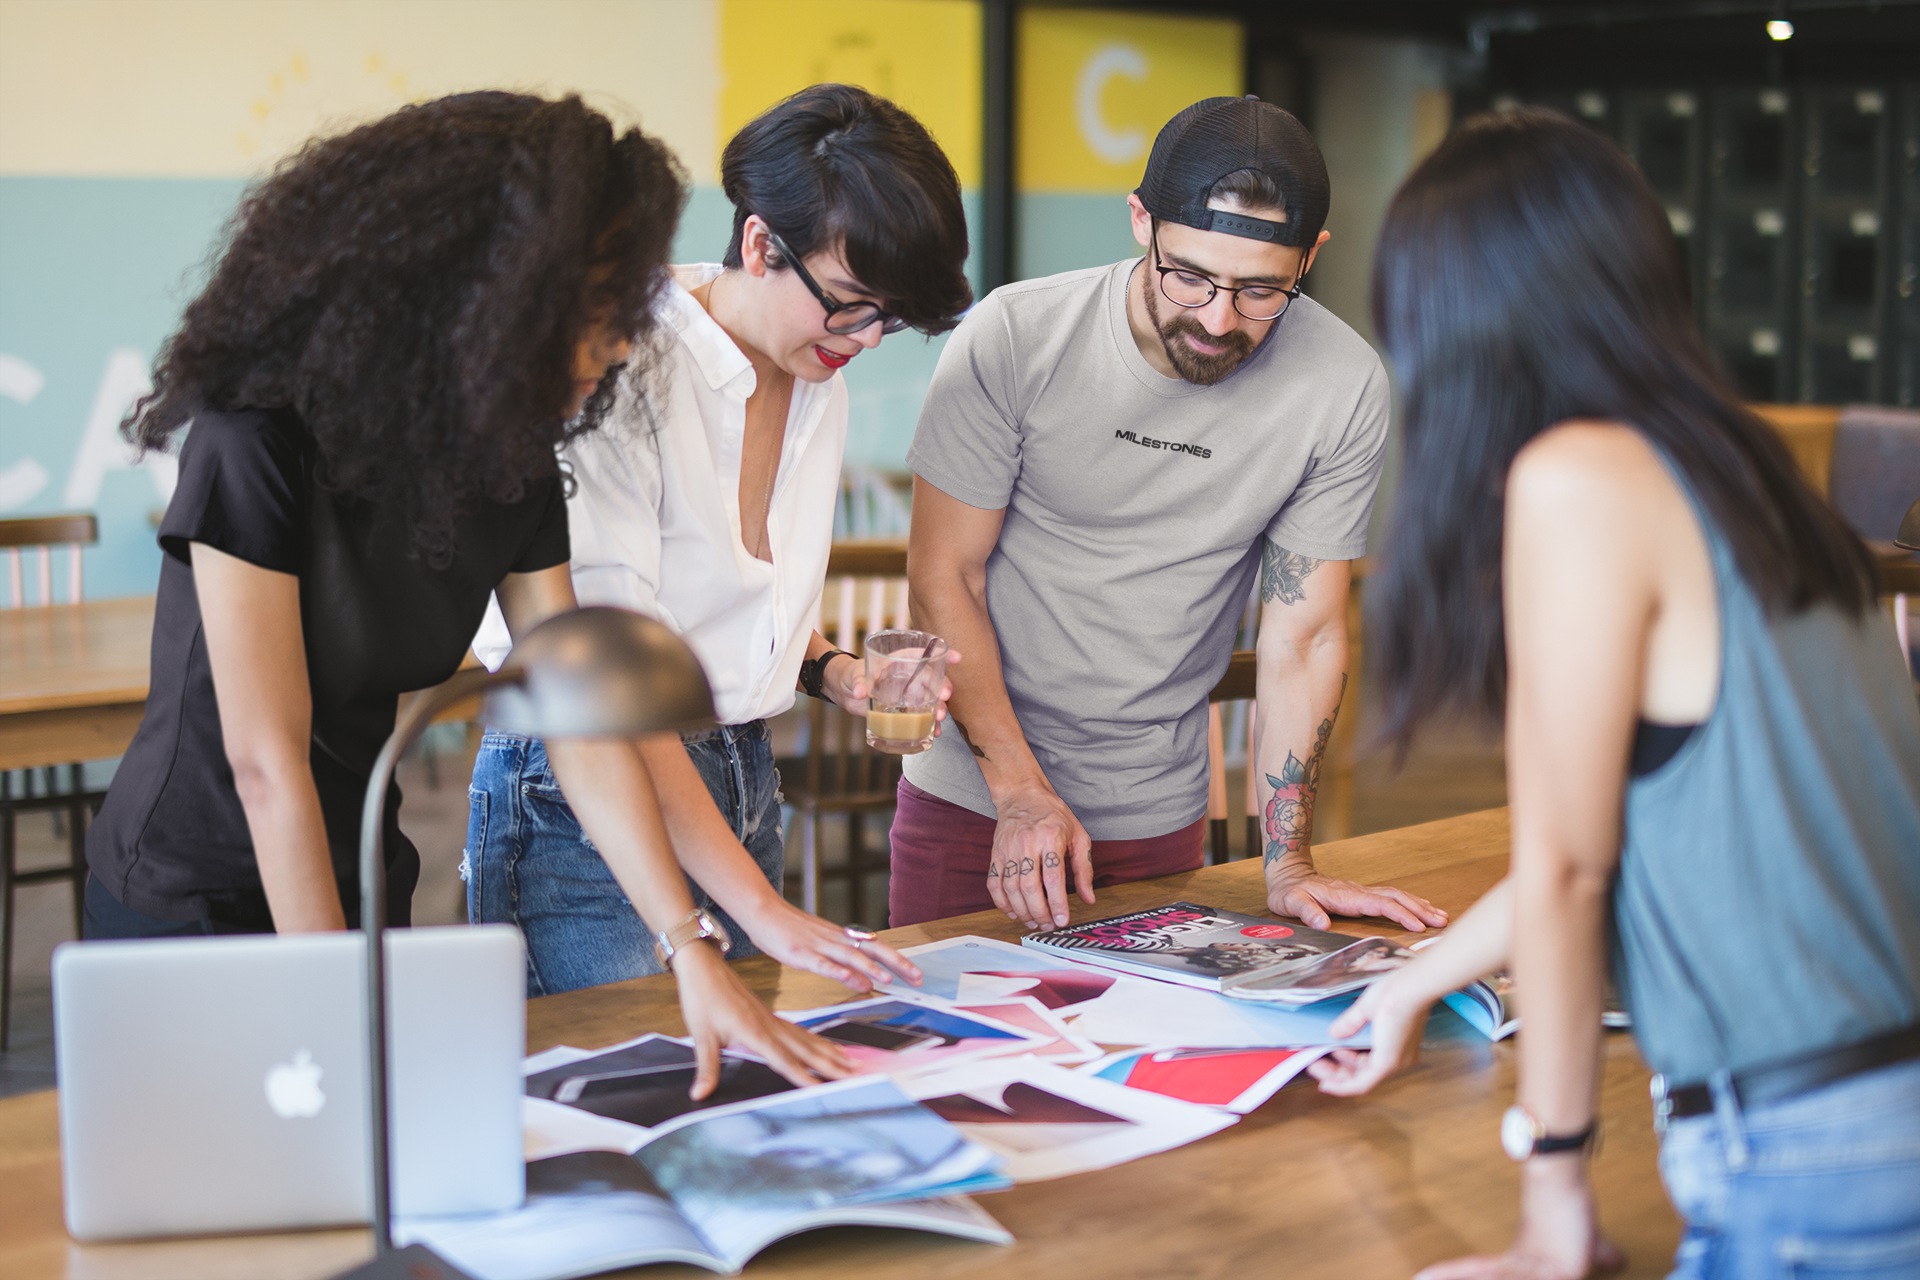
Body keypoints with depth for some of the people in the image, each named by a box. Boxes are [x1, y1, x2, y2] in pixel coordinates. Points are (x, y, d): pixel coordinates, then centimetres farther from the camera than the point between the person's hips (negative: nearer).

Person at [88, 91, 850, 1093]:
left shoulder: (511, 457, -4)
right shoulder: (263, 435, -25)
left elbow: (583, 722, -6)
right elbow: (267, 761, -24)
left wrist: (692, 953, -14)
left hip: (360, 893, 6)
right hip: (188, 909, -6)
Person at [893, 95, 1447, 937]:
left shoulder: (1343, 388, -14)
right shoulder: (1012, 338, -17)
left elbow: (1302, 637, -6)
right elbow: (944, 577, -11)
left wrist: (1287, 868, -9)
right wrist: (1021, 792, -18)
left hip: (1160, 817, 1)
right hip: (974, 799, -1)